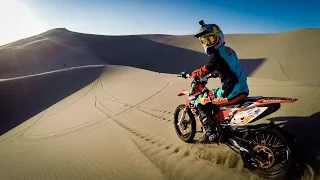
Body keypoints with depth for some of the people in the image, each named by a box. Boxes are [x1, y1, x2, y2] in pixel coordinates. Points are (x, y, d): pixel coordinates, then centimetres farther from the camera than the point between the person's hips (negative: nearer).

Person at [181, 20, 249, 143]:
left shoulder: (217, 53, -14)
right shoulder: (228, 49, 13)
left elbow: (205, 70, -11)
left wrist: (190, 75, 3)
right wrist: (217, 73, 39)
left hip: (231, 90, -10)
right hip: (242, 88, 10)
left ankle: (211, 134, 2)